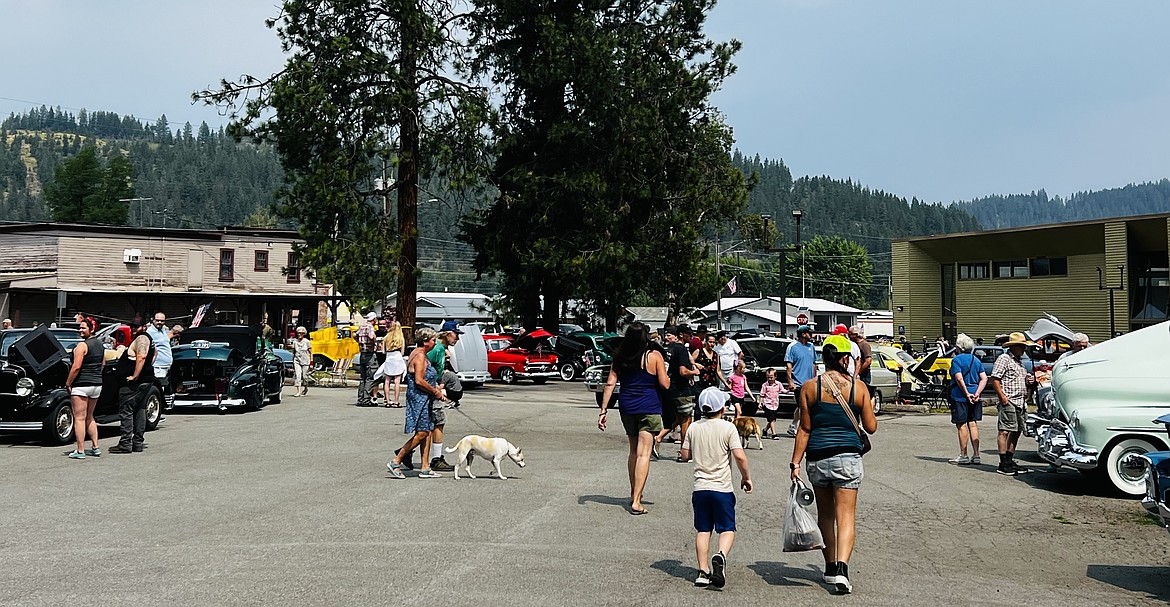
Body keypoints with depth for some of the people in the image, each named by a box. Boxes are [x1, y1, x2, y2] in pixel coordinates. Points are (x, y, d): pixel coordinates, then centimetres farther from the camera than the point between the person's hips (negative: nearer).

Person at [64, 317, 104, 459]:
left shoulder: (82, 345, -14)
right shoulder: (100, 344, 11)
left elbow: (76, 367, -19)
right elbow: (103, 364, 19)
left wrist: (68, 383, -11)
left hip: (81, 384, -8)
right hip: (97, 384, 8)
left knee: (79, 418, -3)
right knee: (89, 417, 19)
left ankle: (80, 451, -3)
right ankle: (95, 447, 18)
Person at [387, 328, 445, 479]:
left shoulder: (419, 354, 17)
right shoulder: (420, 356, -15)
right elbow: (419, 381, -23)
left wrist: (435, 388, 14)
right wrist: (435, 392, -12)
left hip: (423, 399, 11)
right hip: (419, 398, -11)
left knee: (427, 432, 9)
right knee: (421, 433, -10)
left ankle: (425, 468, 10)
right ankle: (395, 462, -3)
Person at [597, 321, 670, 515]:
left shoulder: (619, 358, 4)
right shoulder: (654, 356, -7)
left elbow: (610, 384, 2)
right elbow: (665, 384, -8)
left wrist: (603, 410, 3)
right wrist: (666, 375, 14)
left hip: (627, 409, 5)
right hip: (649, 409, -4)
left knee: (633, 451, 20)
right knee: (643, 454, -5)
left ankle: (634, 494, 30)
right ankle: (636, 501, -10)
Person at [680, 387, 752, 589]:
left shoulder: (694, 428, 3)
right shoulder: (728, 428, -8)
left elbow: (685, 454, 10)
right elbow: (739, 456, -14)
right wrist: (746, 477, 0)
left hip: (700, 488, 3)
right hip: (722, 488, -3)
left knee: (703, 530, 10)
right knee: (727, 529, 5)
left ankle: (702, 571, 5)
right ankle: (721, 555, -22)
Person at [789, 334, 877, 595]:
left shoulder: (809, 388, -2)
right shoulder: (858, 387, -2)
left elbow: (805, 429, -3)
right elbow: (871, 427, 4)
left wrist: (795, 462, 1)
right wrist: (869, 409, 25)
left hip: (817, 459, 1)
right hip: (848, 458, -1)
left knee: (825, 514, 17)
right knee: (846, 515, -1)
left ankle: (830, 567, 27)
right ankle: (842, 567, -17)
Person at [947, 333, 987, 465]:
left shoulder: (957, 359, -10)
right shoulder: (976, 360, 11)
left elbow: (959, 378, -20)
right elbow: (984, 378, 3)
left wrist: (967, 394, -14)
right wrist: (977, 393, -5)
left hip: (960, 396, -6)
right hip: (974, 396, 6)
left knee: (961, 425, -1)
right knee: (973, 424, 10)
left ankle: (963, 456, 3)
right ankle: (976, 455, 11)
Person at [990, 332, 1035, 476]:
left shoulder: (1019, 362, 23)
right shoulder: (1004, 359, -6)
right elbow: (994, 379, -14)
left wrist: (1027, 381, 11)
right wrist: (1002, 396, -20)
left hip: (1020, 403, 10)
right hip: (1008, 402, -10)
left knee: (1016, 432, 11)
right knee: (1004, 431, -9)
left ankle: (1010, 461, 18)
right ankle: (1003, 464, -10)